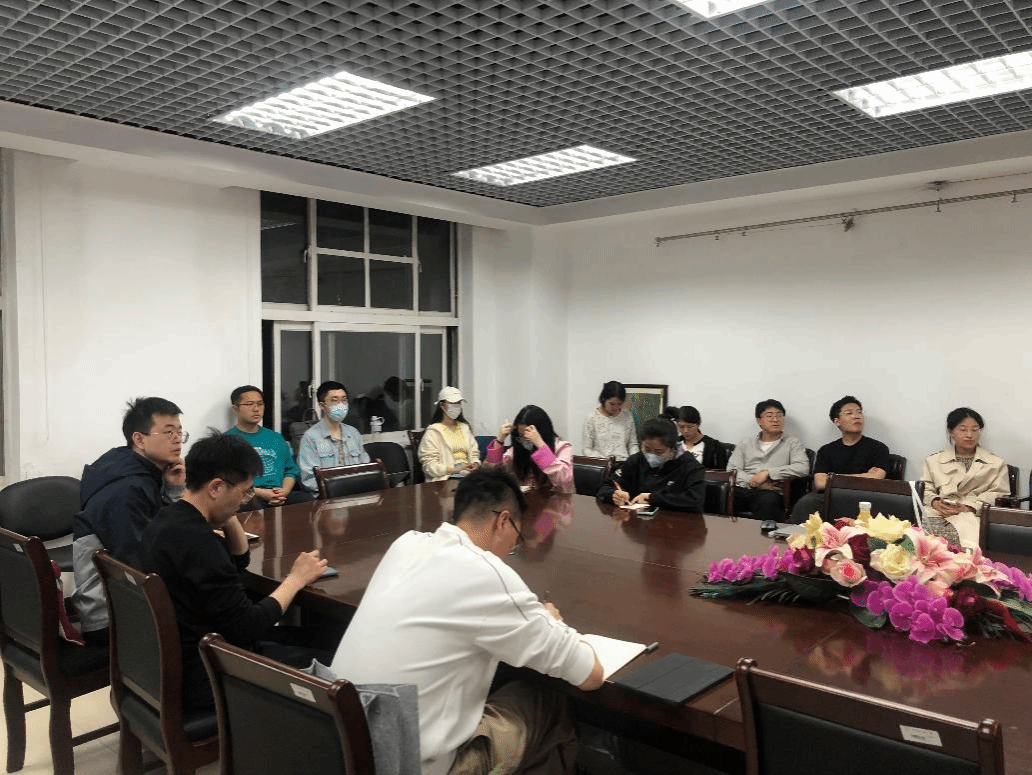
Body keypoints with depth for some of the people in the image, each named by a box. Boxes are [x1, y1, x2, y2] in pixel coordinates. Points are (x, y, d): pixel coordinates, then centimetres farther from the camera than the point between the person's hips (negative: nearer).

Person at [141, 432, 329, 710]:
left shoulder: (168, 520, 3)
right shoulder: (195, 540, -28)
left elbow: (239, 560, 17)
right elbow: (247, 627, -24)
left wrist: (227, 516, 0)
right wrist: (296, 578, -11)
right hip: (202, 676, -10)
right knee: (325, 662, 1)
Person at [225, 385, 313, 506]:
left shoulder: (276, 438, 25)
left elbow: (291, 470, 23)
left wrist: (284, 491, 0)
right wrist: (260, 493, -15)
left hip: (282, 496, 5)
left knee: (307, 498, -27)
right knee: (254, 505, -41)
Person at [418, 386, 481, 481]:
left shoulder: (464, 427, 26)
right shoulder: (433, 431, 4)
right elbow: (430, 467, -5)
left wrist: (475, 465, -1)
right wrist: (456, 470, -15)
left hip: (468, 474, 5)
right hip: (446, 478, -5)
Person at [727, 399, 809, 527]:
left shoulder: (792, 443, 17)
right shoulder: (745, 444, 24)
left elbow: (803, 468, -2)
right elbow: (732, 470, 11)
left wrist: (768, 472, -8)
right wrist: (753, 481, -7)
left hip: (771, 493, -2)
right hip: (743, 490, 2)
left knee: (769, 500, -39)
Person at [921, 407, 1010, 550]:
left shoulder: (996, 464, 20)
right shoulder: (933, 461, 25)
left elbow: (999, 495, 8)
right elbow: (925, 489, 17)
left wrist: (968, 507, -9)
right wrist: (936, 502, -7)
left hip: (973, 515, -1)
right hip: (937, 513, 1)